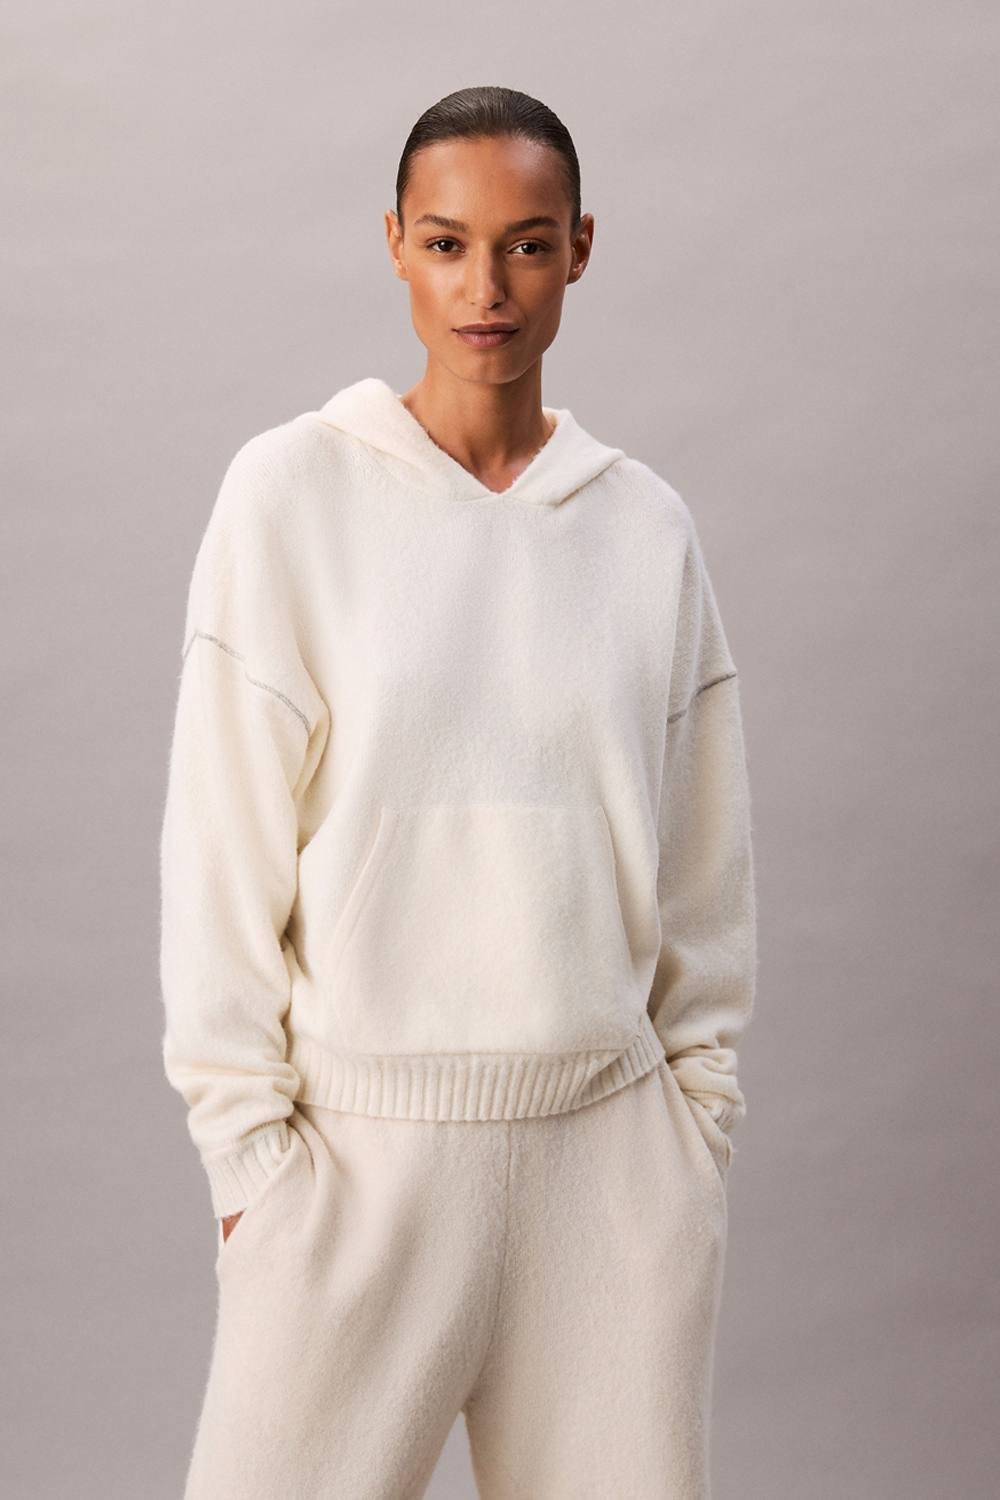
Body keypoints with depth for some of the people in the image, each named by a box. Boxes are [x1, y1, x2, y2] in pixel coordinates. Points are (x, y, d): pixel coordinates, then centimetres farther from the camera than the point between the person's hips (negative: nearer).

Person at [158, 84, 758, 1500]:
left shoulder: (648, 524, 4)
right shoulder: (293, 490, -4)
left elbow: (703, 865, 9)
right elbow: (223, 845, -3)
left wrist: (704, 1107, 8)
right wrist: (247, 1135, -5)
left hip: (611, 1138, 3)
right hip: (365, 1139, -2)